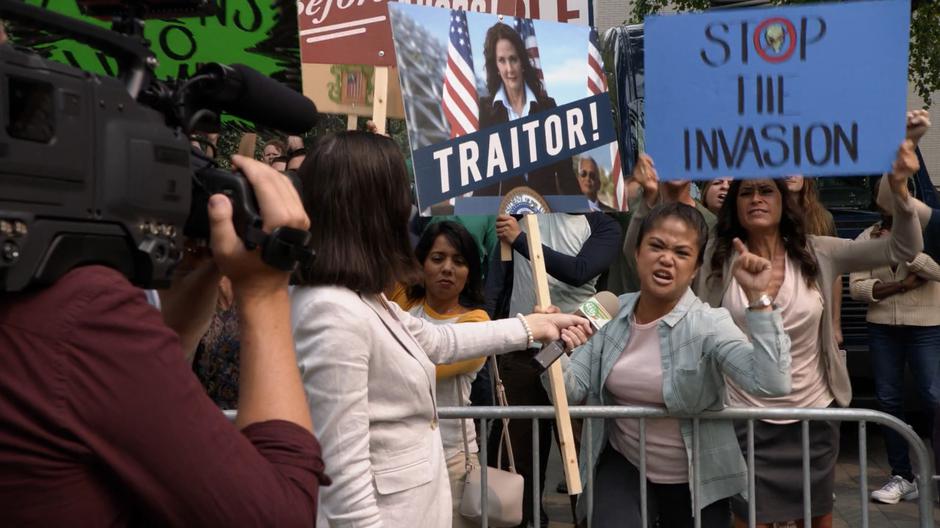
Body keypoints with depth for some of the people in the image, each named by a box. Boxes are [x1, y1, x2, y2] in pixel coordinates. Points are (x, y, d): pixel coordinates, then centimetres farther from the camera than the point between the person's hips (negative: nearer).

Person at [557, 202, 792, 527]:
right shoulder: (610, 314, -5)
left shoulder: (708, 324, -17)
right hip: (624, 466, 2)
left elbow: (772, 384, -31)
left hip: (695, 480, -1)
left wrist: (757, 298, -33)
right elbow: (572, 391, -6)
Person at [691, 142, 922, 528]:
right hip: (745, 418, -1)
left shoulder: (817, 253, -5)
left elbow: (902, 250, -7)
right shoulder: (717, 259, -6)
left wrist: (898, 188, -22)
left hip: (813, 414, 2)